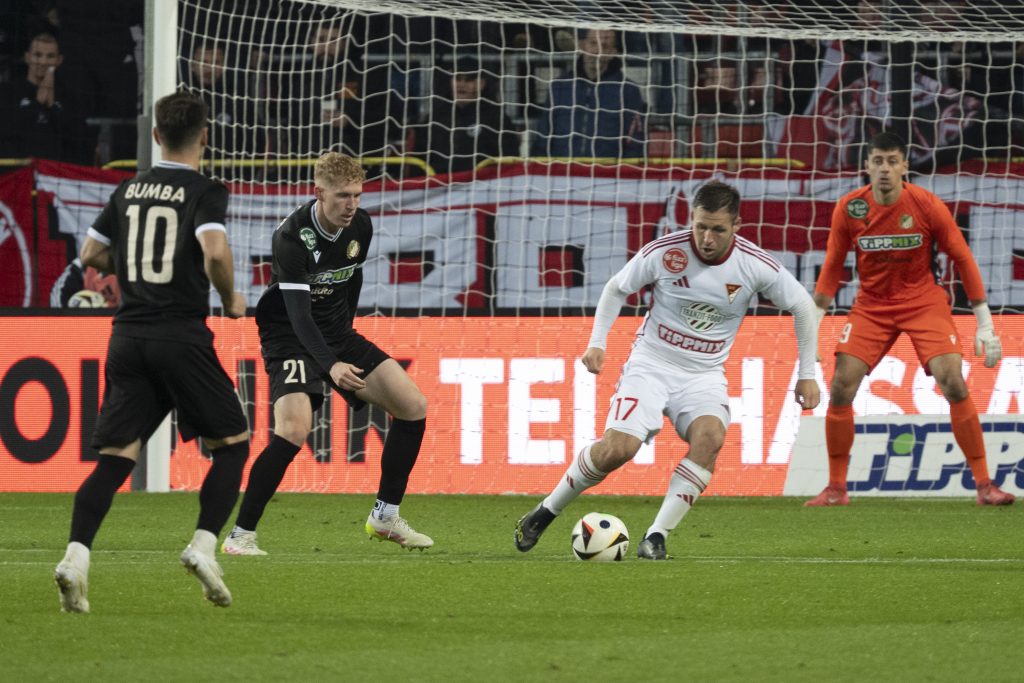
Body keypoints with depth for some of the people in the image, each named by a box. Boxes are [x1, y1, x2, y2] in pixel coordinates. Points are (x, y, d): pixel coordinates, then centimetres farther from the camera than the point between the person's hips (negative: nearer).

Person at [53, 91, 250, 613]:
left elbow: (90, 254, 19)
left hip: (127, 336, 5)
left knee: (114, 457, 1)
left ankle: (76, 556, -18)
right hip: (182, 334, -5)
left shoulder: (129, 190, 12)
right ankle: (203, 546, -6)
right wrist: (230, 300, -3)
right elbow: (215, 253, -21)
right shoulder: (205, 192, -5)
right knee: (232, 443, 11)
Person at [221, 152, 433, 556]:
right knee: (295, 429, -28)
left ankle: (385, 516, 13)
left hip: (338, 336, 7)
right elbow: (298, 313, -33)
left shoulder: (360, 227, -5)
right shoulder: (292, 237, -26)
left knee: (413, 407, 0)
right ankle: (240, 535, -18)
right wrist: (331, 366, -45)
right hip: (290, 337, -7)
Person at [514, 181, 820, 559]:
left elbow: (802, 305, 4)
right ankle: (544, 512, 0)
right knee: (619, 448, -22)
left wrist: (807, 374, 5)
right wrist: (596, 342, -5)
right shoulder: (663, 252, -14)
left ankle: (657, 537, -24)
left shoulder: (756, 265, -12)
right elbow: (616, 288, 5)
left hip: (704, 375, 1)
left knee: (710, 436, -30)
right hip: (651, 363, -1)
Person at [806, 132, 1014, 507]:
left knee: (953, 384, -17)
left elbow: (963, 260, -6)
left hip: (923, 301, -2)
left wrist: (985, 324, -7)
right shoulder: (849, 208, -10)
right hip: (871, 304, 2)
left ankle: (984, 484, -8)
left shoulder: (927, 205, -14)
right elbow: (832, 267, 3)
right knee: (840, 387, -11)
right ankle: (836, 488, 4)